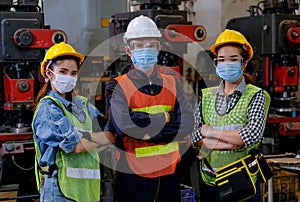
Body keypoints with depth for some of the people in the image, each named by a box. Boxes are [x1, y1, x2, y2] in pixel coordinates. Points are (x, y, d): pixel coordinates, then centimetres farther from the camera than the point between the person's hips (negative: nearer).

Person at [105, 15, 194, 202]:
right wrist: (165, 118, -11)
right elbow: (124, 125, -21)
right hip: (133, 174, -4)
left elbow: (187, 124, -6)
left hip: (170, 171, 4)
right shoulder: (117, 87, -4)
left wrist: (147, 132, -16)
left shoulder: (173, 84, 8)